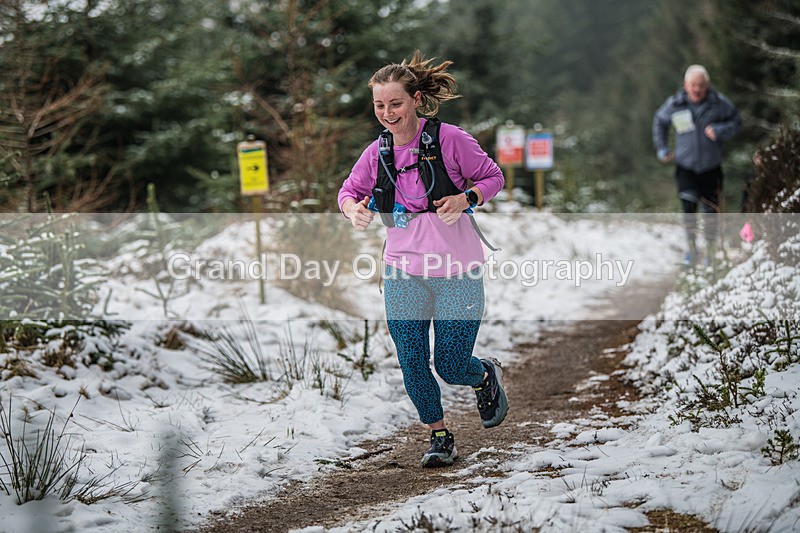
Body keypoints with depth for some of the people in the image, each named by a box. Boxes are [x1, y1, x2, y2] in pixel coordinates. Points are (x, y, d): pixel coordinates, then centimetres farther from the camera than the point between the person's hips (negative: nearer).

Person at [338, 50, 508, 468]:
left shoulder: (449, 139, -10)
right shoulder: (377, 152, 2)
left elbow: (493, 176, 0)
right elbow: (350, 191, 15)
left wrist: (465, 199, -19)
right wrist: (353, 209, -8)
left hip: (457, 270, -4)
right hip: (403, 272, 4)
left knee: (452, 366, -1)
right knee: (412, 366, 2)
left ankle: (486, 376, 35)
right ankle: (440, 437, 24)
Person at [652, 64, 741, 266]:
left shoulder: (719, 103, -11)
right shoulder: (674, 104, -7)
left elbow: (736, 121, 2)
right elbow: (659, 121, 12)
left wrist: (720, 131, -18)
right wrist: (662, 149, 7)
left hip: (711, 168, 0)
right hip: (685, 166, 0)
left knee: (710, 210, 6)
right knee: (688, 203, -17)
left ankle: (709, 248, 27)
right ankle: (691, 246, 1)